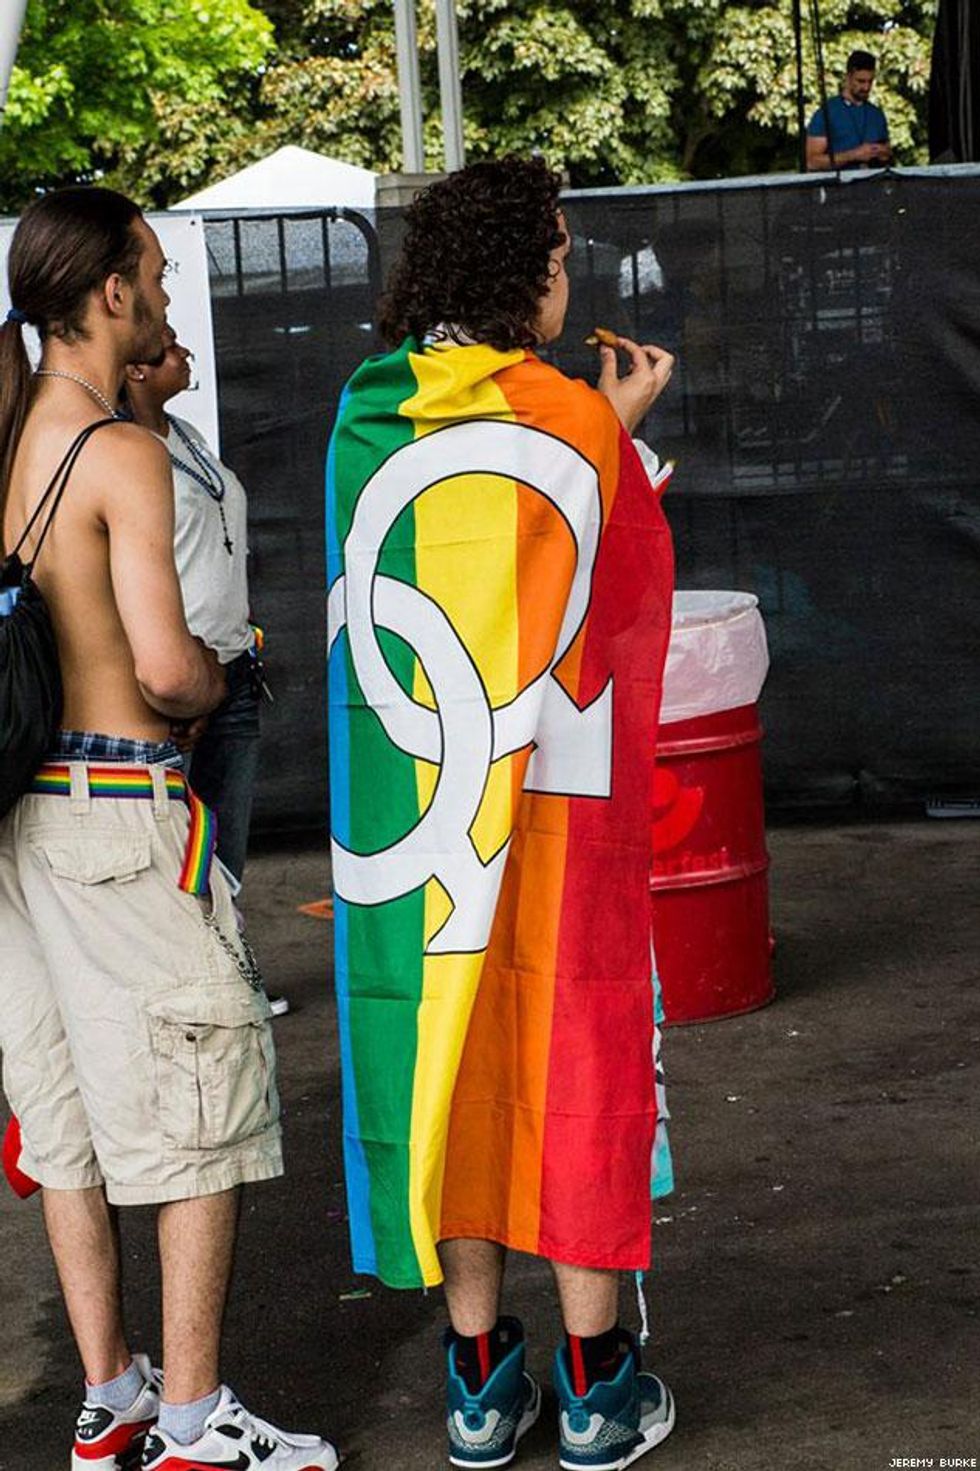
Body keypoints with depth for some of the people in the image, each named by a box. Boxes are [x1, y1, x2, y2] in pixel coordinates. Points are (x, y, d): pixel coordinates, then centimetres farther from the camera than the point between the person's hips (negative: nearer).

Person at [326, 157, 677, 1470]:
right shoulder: (575, 424, -10)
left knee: (450, 1063, 10)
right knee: (574, 1061, 6)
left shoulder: (367, 419, 1)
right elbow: (631, 600, 1)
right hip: (558, 800, -3)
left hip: (408, 798, 4)